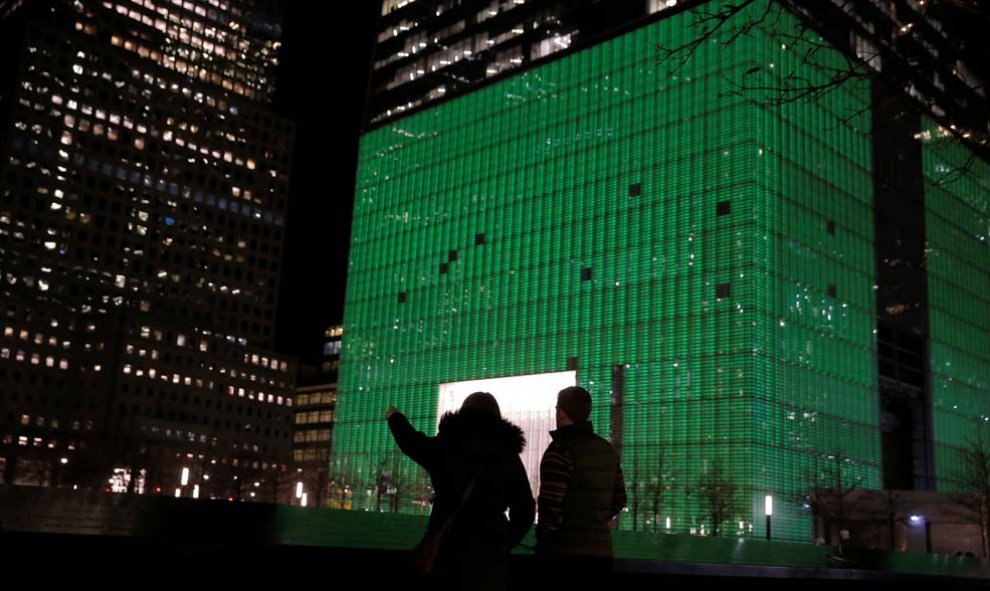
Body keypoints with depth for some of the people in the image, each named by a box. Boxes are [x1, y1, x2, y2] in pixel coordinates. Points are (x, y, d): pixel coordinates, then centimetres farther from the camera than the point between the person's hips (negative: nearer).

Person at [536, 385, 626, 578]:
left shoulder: (561, 450, -13)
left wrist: (543, 544, -6)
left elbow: (551, 504, -18)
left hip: (565, 554, -7)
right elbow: (619, 499, 17)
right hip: (601, 551, 7)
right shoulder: (608, 450, 11)